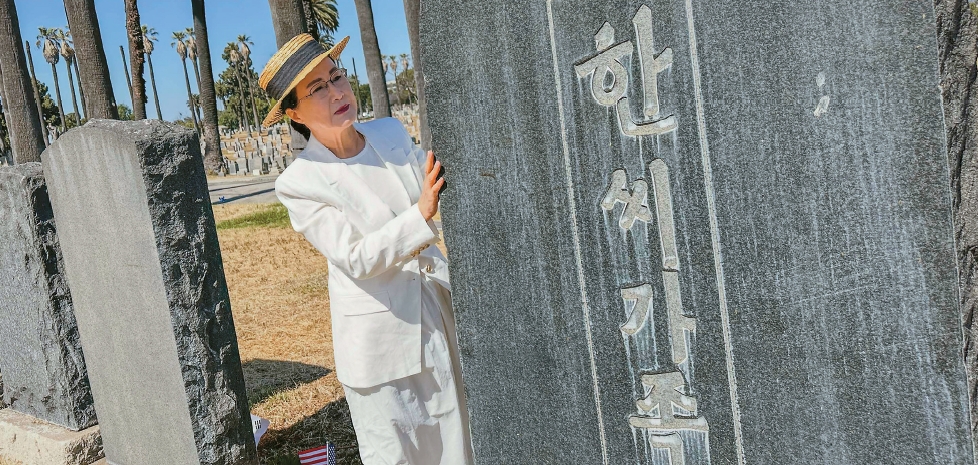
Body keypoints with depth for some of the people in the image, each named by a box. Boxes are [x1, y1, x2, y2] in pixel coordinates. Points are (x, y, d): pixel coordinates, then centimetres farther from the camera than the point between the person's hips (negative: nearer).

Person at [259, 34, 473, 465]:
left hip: (439, 312, 5)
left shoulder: (392, 133, 0)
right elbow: (355, 258, -20)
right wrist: (421, 213, -30)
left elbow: (439, 184, 9)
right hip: (379, 340, -4)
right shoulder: (299, 183, -14)